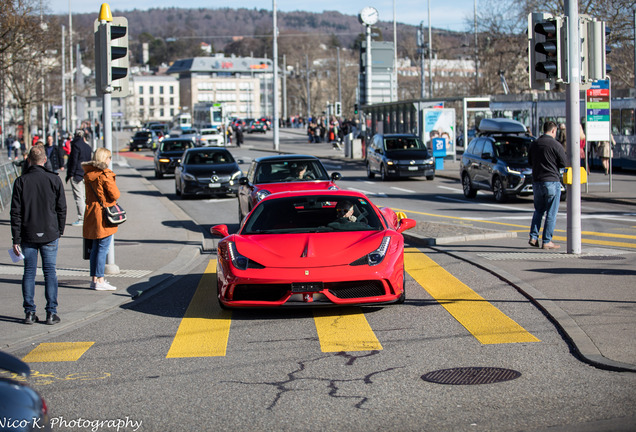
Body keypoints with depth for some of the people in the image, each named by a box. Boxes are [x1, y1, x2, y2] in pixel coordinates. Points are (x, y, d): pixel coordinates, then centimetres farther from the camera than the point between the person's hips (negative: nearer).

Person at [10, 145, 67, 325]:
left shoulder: (21, 181, -4)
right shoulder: (54, 180, -3)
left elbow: (16, 212, -4)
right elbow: (62, 209, 2)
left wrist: (16, 239, 0)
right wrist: (59, 232, 14)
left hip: (28, 235, 0)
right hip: (50, 235, 0)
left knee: (29, 272, 7)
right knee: (50, 272, 5)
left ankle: (29, 312, 7)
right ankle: (51, 313, 2)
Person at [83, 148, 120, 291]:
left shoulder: (88, 174, 9)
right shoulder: (105, 174, -14)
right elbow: (115, 194, -12)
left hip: (91, 212, 7)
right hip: (104, 214, -7)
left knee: (95, 247, 13)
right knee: (103, 248, -4)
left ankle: (94, 279, 16)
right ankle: (100, 281, -3)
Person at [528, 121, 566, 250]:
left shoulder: (534, 144, 6)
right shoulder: (556, 145, -11)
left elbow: (530, 161, 17)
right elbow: (563, 164, -7)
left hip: (536, 181, 5)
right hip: (552, 181, -5)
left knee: (538, 210, 18)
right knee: (551, 213, 1)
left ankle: (533, 237, 8)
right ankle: (547, 241, 1)